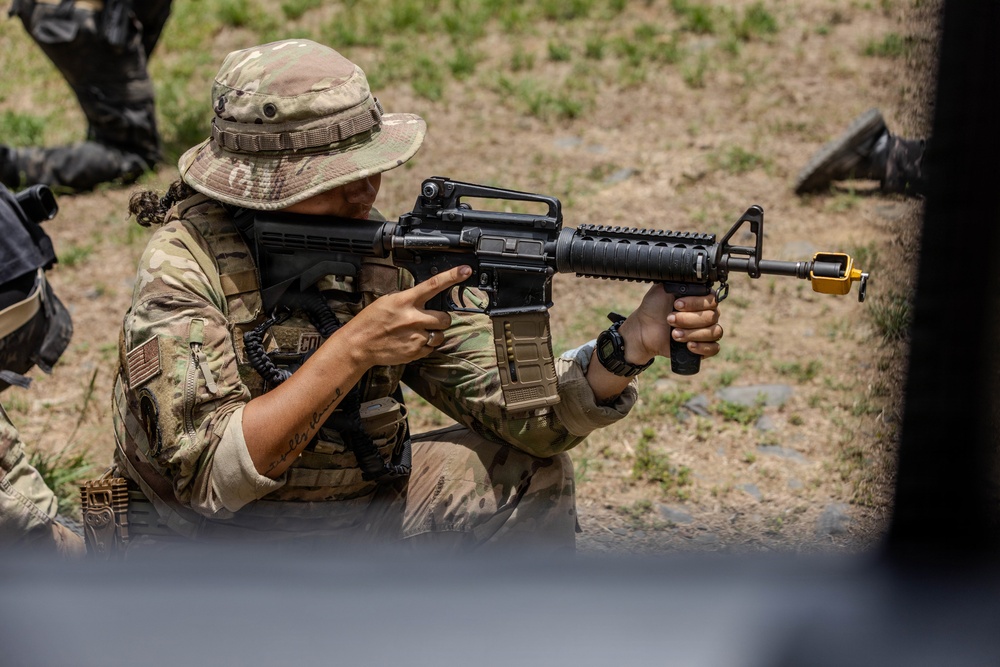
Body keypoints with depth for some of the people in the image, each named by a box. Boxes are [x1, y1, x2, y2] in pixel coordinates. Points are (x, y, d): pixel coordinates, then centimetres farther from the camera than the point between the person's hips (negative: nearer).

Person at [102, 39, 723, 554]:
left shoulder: (391, 256, -8)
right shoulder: (184, 267, -22)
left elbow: (516, 405, -12)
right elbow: (212, 474, -30)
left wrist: (633, 345, -29)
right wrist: (352, 349, -35)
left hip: (359, 511, 5)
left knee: (532, 474, -5)